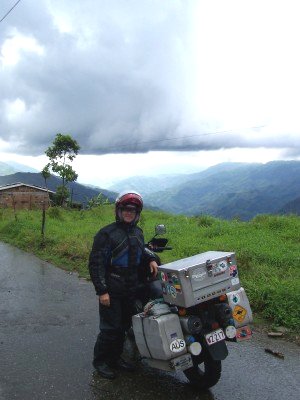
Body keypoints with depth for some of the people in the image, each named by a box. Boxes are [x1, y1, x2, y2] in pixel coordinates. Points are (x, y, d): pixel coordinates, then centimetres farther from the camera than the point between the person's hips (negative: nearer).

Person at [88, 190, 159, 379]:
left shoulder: (138, 232, 10)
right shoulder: (107, 233, -13)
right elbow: (96, 263, -15)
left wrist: (151, 259, 3)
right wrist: (102, 290, -19)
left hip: (131, 289, 7)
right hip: (111, 290, -7)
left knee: (124, 325, 16)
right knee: (111, 327, 0)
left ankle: (116, 357, 33)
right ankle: (100, 360, 20)